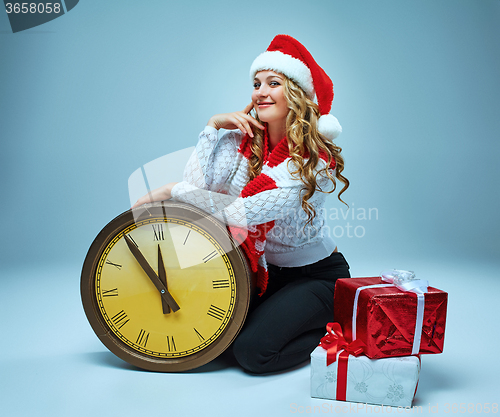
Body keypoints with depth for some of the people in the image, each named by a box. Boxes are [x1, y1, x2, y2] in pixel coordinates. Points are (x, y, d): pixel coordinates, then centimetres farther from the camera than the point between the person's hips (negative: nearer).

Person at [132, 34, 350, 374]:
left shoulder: (315, 161, -23)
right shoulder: (242, 142, -5)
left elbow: (242, 211, -29)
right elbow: (198, 181, -18)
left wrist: (173, 191, -22)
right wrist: (213, 125, -18)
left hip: (317, 276, -5)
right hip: (265, 269, 6)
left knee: (253, 351, -19)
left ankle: (331, 331, 9)